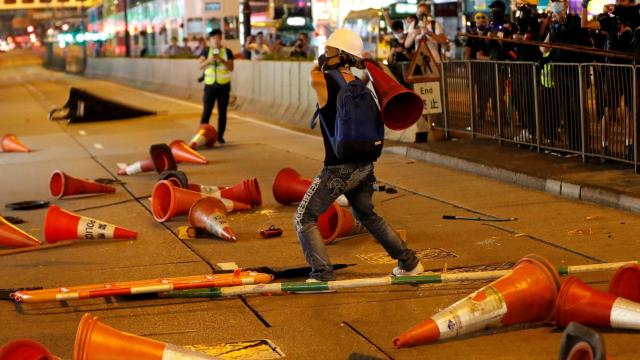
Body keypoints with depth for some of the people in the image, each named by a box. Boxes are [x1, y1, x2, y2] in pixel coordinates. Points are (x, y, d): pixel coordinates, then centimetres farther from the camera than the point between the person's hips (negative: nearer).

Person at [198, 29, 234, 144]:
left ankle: (220, 136, 10)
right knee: (206, 111, -5)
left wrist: (222, 60, -21)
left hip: (224, 85, 1)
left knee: (222, 112, 3)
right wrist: (209, 60, -24)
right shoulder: (206, 51, 3)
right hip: (210, 84, -1)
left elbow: (231, 68, -5)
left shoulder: (227, 51, 2)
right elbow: (201, 66, -6)